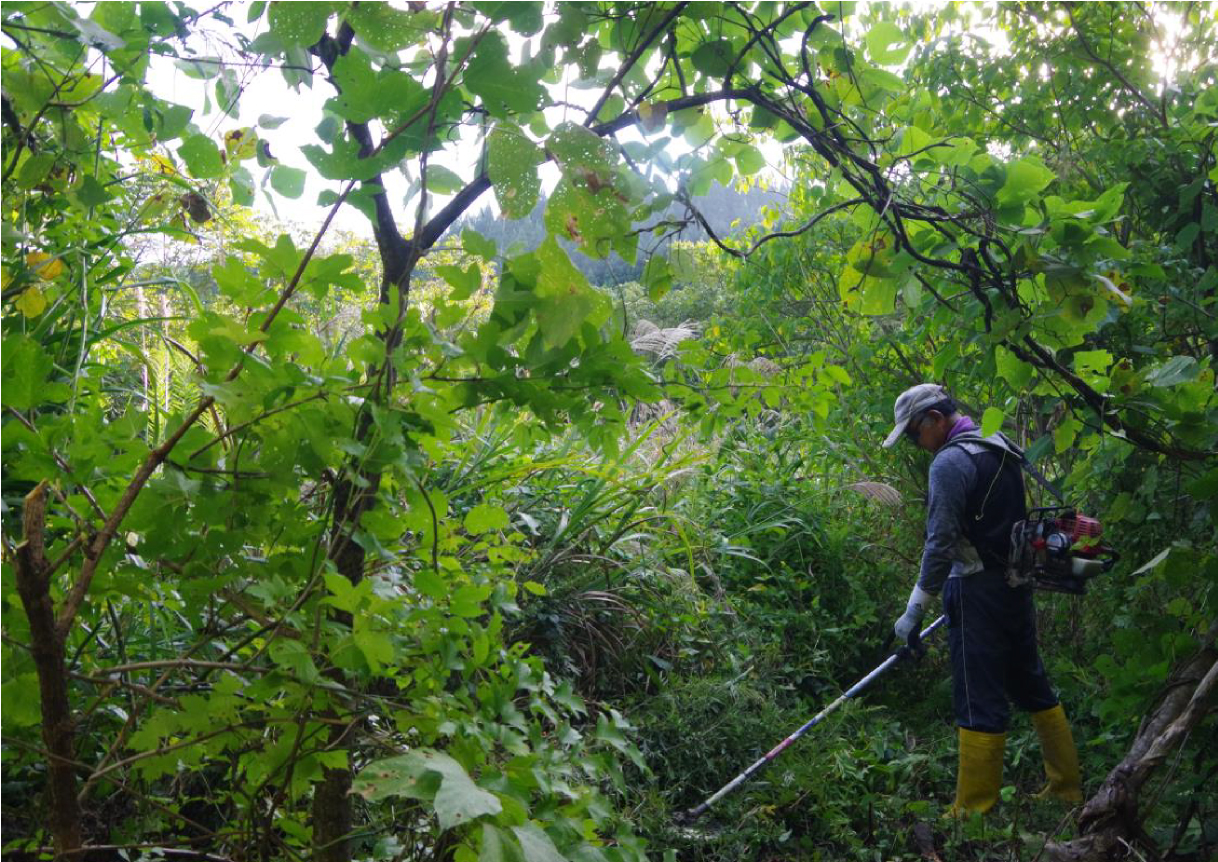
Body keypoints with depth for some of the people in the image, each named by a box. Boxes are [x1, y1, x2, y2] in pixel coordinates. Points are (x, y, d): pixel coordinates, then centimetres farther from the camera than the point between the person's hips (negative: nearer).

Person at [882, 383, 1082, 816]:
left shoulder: (950, 462, -15)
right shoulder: (1000, 448, 12)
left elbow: (941, 544, -19)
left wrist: (915, 609, -15)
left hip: (978, 592, -9)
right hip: (1017, 585, 9)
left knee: (980, 702, -4)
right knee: (1031, 685, 18)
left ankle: (974, 812, 3)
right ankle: (1066, 788, 28)